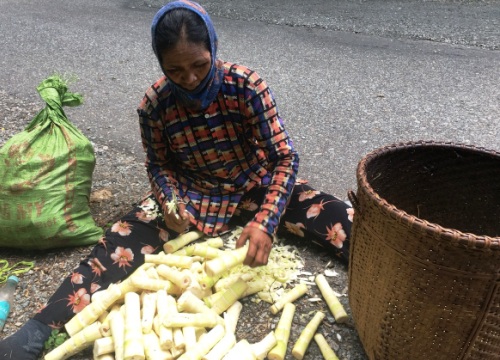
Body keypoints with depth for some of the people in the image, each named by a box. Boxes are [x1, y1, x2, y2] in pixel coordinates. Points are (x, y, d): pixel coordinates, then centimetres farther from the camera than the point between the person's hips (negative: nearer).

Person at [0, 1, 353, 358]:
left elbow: (285, 157, -21)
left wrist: (266, 222, -35)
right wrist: (170, 202, -21)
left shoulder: (246, 85, -21)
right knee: (123, 240, -22)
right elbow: (159, 164, 1)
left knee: (342, 220, -20)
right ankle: (38, 331, -25)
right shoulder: (155, 104, -15)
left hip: (254, 188, 1)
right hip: (191, 195, 0)